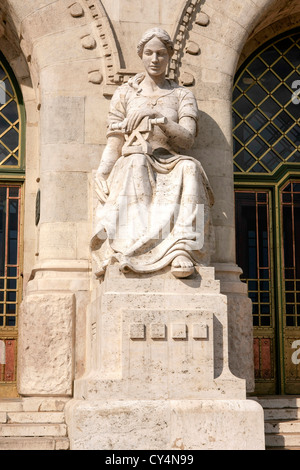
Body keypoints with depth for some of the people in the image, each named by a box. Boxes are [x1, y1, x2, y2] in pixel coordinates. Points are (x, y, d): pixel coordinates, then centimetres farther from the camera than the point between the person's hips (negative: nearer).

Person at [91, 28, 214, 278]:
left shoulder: (182, 95, 15)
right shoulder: (125, 94, 16)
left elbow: (187, 138, -2)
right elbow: (114, 144, 8)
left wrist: (159, 119, -20)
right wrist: (101, 172, -11)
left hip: (170, 165, 1)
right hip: (132, 167, 0)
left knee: (189, 167, -35)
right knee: (136, 162, -37)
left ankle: (183, 248, -50)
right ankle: (131, 247, -51)